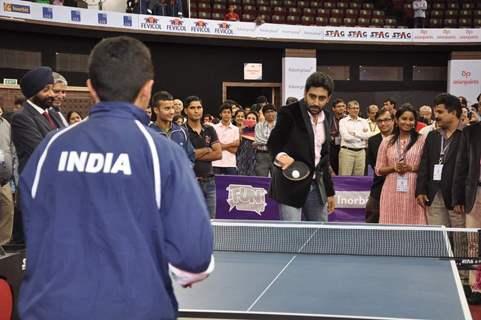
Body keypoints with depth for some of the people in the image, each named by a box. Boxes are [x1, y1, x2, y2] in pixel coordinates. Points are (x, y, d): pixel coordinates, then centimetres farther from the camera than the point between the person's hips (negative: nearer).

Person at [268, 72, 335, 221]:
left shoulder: (327, 118, 8)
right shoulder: (288, 113, -12)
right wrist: (281, 156, -30)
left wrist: (330, 191, 16)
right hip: (290, 185, -6)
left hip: (316, 185, 7)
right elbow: (273, 144, -6)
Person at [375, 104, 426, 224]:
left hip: (413, 191, -2)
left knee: (413, 223, -5)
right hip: (392, 191, 2)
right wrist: (394, 167, -6)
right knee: (391, 223, -1)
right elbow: (379, 170, 11)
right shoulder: (387, 141, 10)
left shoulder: (421, 140, 4)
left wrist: (411, 167, -12)